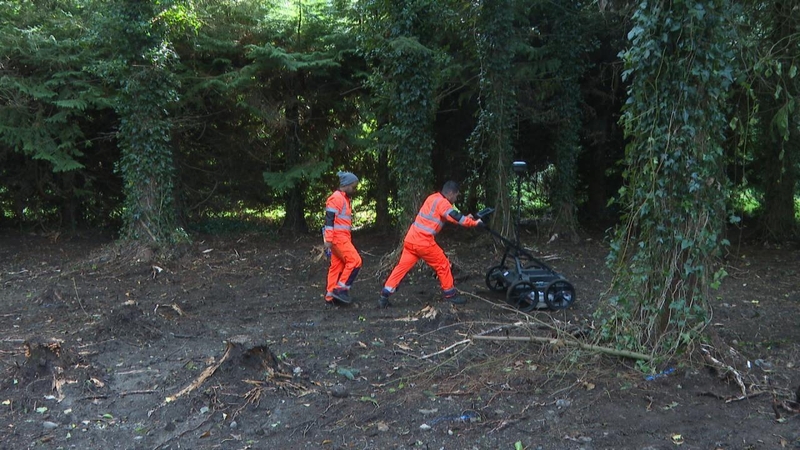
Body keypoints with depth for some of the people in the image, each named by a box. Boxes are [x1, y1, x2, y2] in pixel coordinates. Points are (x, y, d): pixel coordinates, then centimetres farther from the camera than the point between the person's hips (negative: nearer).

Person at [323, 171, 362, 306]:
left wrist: (347, 238, 23)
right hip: (338, 237, -10)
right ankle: (340, 288, -4)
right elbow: (329, 220, -19)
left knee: (337, 266, 9)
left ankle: (330, 295, 13)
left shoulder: (345, 198, 18)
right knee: (355, 261, -10)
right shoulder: (336, 198, -13)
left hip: (342, 237, 10)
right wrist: (328, 240, -22)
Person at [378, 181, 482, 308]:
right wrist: (474, 222, -13)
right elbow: (454, 216, -21)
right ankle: (450, 294, 18)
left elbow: (449, 216, 26)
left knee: (402, 267, 8)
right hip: (424, 242, -8)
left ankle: (384, 296, 4)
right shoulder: (442, 202, -9)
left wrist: (467, 218, 20)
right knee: (443, 265, 8)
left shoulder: (433, 198, 19)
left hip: (411, 239, 8)